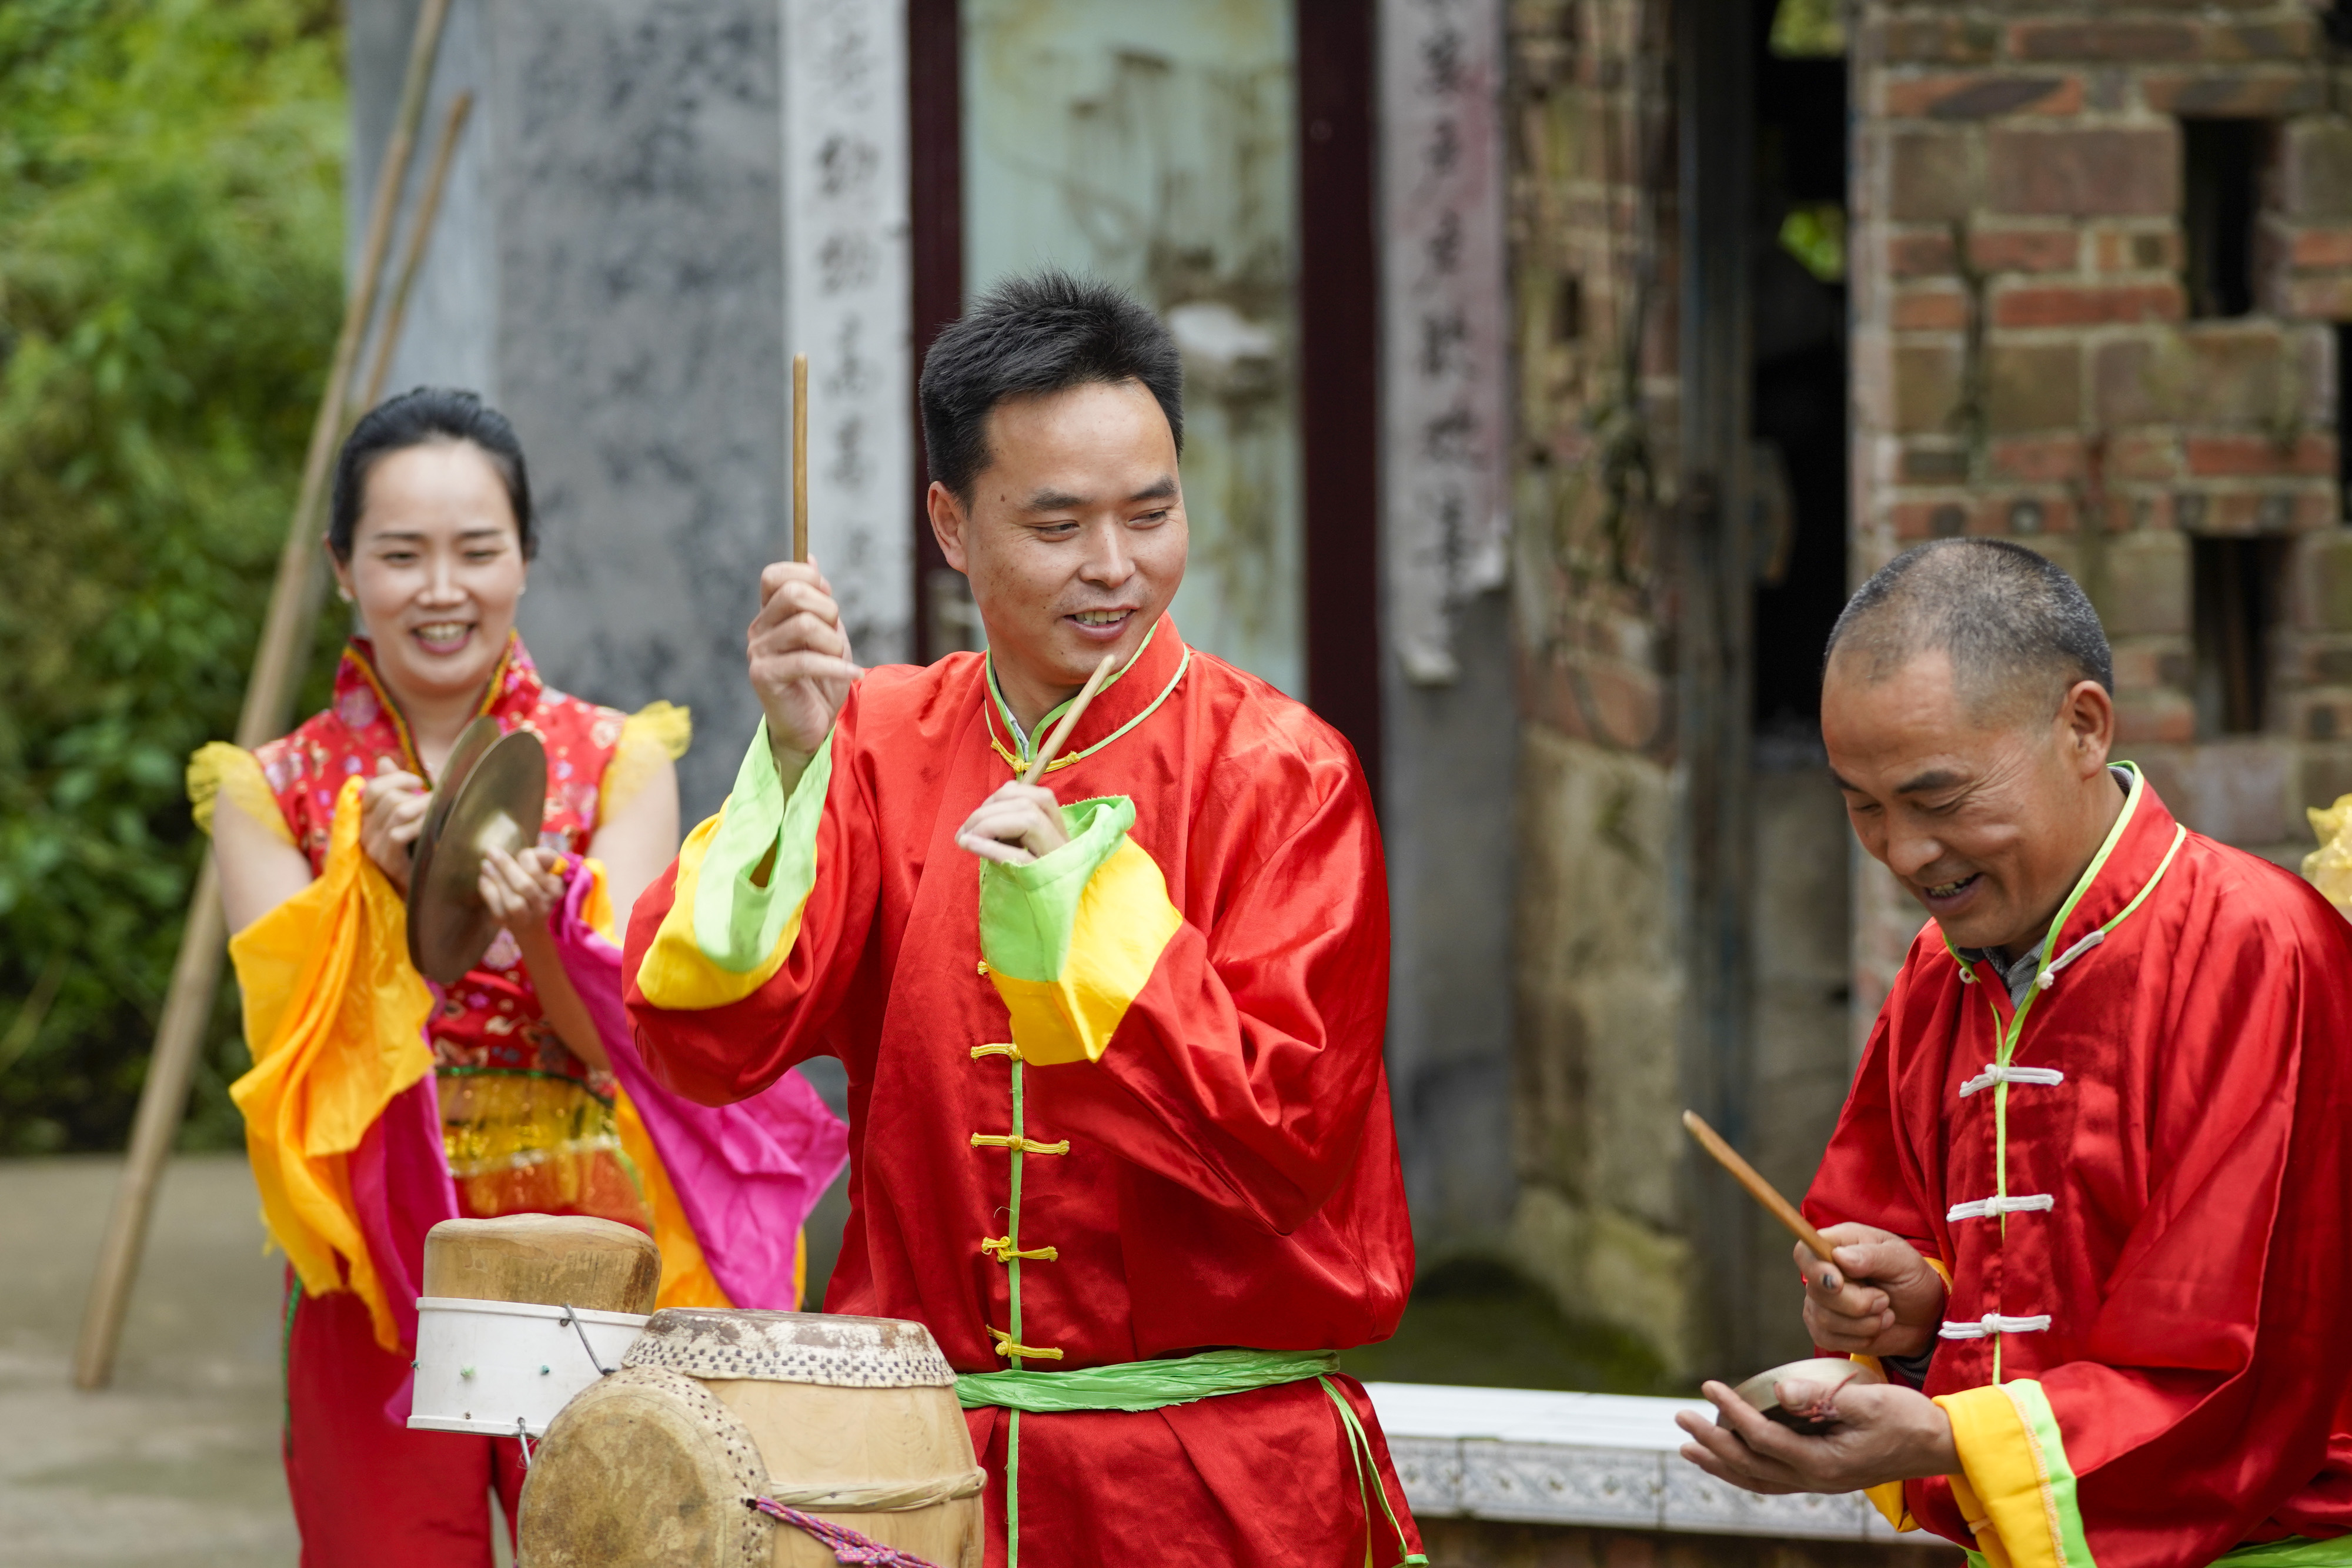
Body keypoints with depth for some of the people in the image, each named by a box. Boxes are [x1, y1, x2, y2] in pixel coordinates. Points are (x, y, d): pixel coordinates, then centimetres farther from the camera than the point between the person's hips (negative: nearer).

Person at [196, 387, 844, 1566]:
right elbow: (290, 1046, -7)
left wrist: (534, 921, -25)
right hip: (376, 1275, 0)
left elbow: (625, 1040, -5)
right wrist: (375, 884, -22)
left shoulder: (615, 762, 4)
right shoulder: (272, 792, 4)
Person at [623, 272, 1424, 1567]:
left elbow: (1280, 1134, -13)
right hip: (925, 1456, 3)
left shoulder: (1279, 774, -6)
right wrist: (788, 760, -19)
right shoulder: (878, 743, 4)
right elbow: (706, 1044, -7)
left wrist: (1087, 904, -22)